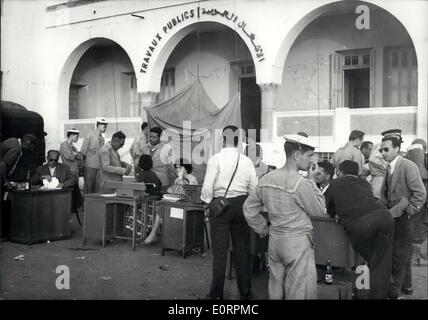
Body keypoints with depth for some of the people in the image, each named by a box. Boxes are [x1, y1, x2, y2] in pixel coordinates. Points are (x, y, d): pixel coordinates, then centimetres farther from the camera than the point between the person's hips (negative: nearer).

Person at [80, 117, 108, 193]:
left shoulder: (102, 138, 10)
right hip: (90, 167, -5)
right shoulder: (89, 137, -8)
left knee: (97, 188, 3)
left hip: (99, 167, 5)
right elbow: (83, 152, -4)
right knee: (89, 188, -1)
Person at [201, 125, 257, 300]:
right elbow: (254, 189, 0)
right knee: (242, 249, 13)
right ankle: (245, 291, 23)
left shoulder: (215, 159, -10)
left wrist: (207, 202, 5)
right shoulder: (246, 161, -1)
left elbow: (207, 188, -13)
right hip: (241, 205, 3)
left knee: (220, 251, 6)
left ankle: (216, 293, 15)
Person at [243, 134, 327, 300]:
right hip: (297, 242, -7)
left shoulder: (266, 179, 2)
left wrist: (263, 229, 16)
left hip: (274, 241, 7)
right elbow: (319, 210, -6)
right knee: (299, 293, 3)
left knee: (275, 292, 17)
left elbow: (249, 208, 9)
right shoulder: (300, 182, -18)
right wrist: (312, 180, -4)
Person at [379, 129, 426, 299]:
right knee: (402, 254, 17)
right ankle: (405, 285, 30)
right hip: (392, 216, 7)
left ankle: (394, 291, 8)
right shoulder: (389, 167, 8)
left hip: (403, 218, -7)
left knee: (399, 255, -1)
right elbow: (384, 192, 15)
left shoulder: (408, 166, -15)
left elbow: (420, 194, -18)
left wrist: (407, 212, -14)